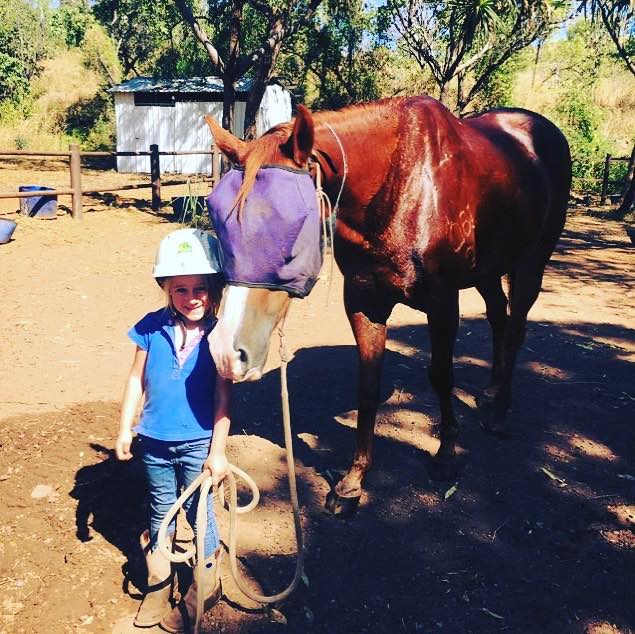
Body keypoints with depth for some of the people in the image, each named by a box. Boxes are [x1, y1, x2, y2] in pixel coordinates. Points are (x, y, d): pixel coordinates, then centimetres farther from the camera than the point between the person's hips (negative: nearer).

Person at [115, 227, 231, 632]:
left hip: (198, 443, -2)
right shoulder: (152, 328, -9)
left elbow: (223, 398, -11)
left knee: (200, 514, 12)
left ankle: (206, 587, 35)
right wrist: (125, 429, 4)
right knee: (161, 514, 20)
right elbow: (136, 379, 2)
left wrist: (218, 451, -10)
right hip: (155, 442, 3)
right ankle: (158, 586, 40)